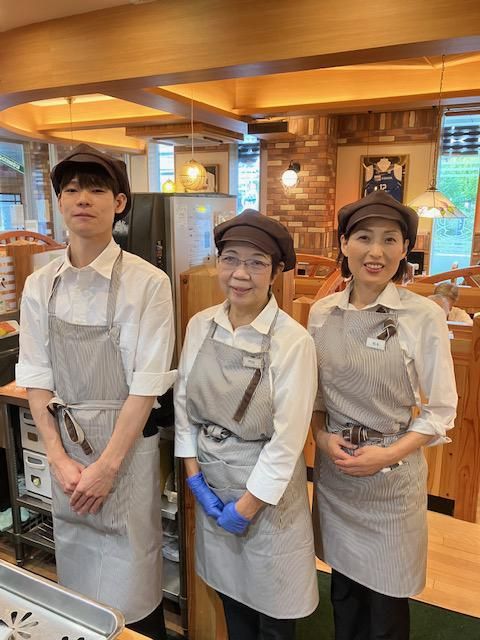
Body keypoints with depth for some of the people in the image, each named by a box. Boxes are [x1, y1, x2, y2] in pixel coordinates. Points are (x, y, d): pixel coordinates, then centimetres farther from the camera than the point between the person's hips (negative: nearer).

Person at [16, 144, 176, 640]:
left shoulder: (147, 283, -13)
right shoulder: (39, 286, 1)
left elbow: (146, 385, -13)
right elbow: (36, 380, 2)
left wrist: (107, 466, -13)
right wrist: (60, 459, -4)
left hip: (126, 443, -4)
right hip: (63, 446, 4)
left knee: (129, 594, 10)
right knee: (76, 572, 21)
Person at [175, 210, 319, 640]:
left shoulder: (294, 342, -21)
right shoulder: (200, 326, -5)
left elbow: (287, 438, -18)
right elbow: (183, 402, 2)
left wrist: (247, 506, -12)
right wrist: (194, 475, -3)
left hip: (266, 486, -4)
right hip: (212, 480, 5)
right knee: (229, 589, 25)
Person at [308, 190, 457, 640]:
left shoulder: (424, 316, -14)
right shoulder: (322, 313, -3)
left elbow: (441, 410, -8)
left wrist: (388, 454, -18)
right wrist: (322, 436, -9)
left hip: (393, 474, -3)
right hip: (333, 469, 3)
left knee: (385, 598, 15)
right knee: (343, 588, 22)